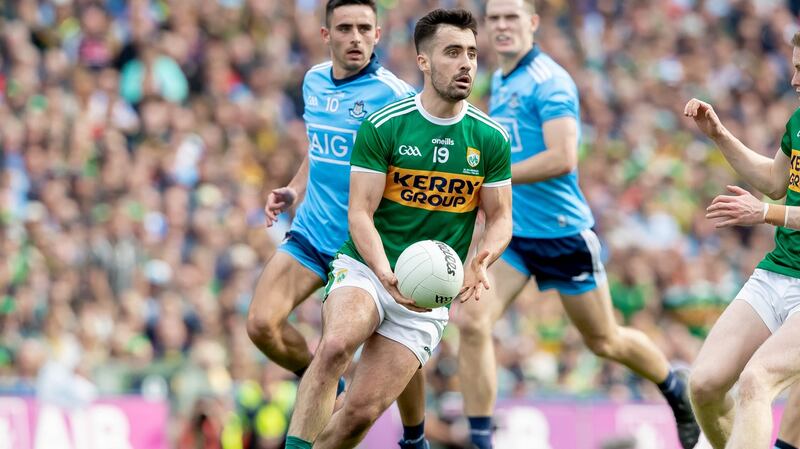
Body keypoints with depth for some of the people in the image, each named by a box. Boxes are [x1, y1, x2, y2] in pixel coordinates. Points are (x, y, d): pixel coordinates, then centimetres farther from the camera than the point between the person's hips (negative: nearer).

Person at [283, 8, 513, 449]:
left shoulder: (490, 139, 1)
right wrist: (388, 276, -25)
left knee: (362, 411, -11)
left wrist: (479, 261, -14)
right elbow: (360, 214, -8)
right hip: (365, 267, -2)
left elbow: (500, 218, 9)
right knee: (335, 345, -35)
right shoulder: (383, 126, -7)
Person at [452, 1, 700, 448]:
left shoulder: (549, 81, -16)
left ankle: (679, 394, 37)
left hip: (562, 233, -7)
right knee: (471, 321, -15)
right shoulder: (501, 81, 10)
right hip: (511, 231, 7)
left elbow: (562, 159, -27)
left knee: (605, 341, 10)